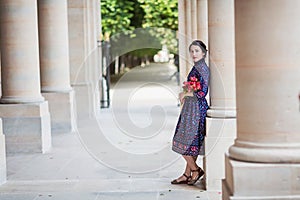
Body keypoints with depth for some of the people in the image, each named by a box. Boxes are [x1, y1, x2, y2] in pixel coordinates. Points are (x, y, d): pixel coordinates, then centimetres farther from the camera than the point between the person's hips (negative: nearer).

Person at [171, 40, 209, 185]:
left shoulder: (202, 68, -15)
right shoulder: (196, 67, 15)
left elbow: (202, 92, -20)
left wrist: (184, 94, -8)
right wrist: (185, 95, 11)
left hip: (196, 108, -10)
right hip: (191, 107, 10)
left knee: (183, 142, -5)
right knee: (191, 143, 11)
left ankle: (195, 170, 7)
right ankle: (187, 174, 16)